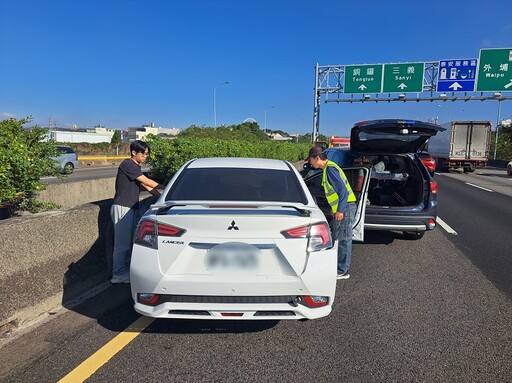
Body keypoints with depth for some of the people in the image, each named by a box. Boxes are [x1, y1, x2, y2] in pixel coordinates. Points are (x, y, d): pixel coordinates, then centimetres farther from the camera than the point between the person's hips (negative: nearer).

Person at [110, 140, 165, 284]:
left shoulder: (136, 167, 17)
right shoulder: (127, 164, -12)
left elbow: (147, 186, 14)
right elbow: (146, 181, -15)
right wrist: (165, 188, -10)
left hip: (132, 208, 10)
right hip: (122, 208, -9)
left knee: (130, 242, 13)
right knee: (122, 243, -4)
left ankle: (126, 271, 24)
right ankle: (118, 275, 5)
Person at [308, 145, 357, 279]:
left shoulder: (330, 169, -15)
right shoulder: (328, 168, 16)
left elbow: (343, 190, -21)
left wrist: (340, 210, -22)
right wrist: (336, 209, 23)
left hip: (345, 208, -10)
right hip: (341, 208, 10)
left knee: (343, 239, -5)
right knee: (337, 238, 16)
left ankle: (342, 271, 2)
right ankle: (339, 266, 26)